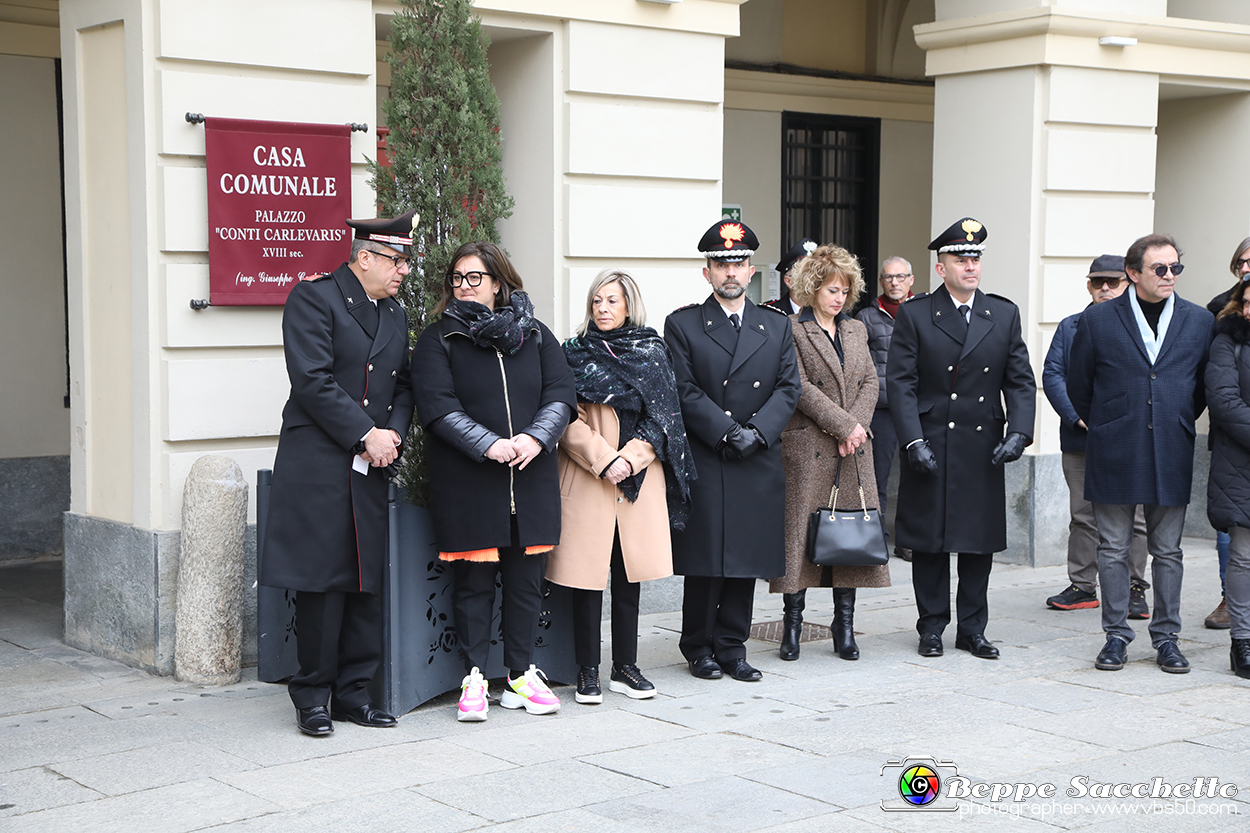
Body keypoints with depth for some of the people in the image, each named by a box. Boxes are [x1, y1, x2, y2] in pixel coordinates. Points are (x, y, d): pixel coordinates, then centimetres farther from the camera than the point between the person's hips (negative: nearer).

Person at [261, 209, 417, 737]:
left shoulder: (395, 315, 17)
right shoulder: (313, 298, -6)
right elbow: (313, 381, -14)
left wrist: (394, 434, -1)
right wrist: (366, 434, -14)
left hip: (372, 467, 7)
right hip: (318, 465, -7)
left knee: (367, 583, 6)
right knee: (321, 581, -4)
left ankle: (353, 693, 15)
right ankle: (313, 697, 7)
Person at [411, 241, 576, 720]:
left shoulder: (534, 335, 13)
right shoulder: (438, 340, 4)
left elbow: (561, 394, 5)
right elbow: (437, 406, -8)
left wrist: (536, 438, -14)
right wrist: (490, 446, -18)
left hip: (532, 480, 3)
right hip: (466, 482, -3)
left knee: (526, 579, 7)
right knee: (473, 581, 1)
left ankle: (521, 675, 17)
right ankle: (475, 677, 10)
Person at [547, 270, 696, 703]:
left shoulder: (653, 354, 10)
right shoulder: (575, 353, 4)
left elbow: (662, 419, 5)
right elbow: (567, 420, -3)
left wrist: (630, 459, -8)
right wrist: (604, 459, -14)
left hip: (639, 477, 2)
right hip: (586, 478, -2)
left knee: (630, 572, 6)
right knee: (588, 572, -3)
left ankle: (625, 667, 15)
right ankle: (588, 672, 4)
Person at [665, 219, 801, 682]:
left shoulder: (777, 327, 13)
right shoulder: (682, 325, 2)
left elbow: (788, 388, 5)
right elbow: (685, 392, -6)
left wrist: (757, 431, -11)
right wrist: (727, 432, -15)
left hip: (758, 466, 3)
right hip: (703, 465, -3)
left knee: (748, 558, 6)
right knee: (704, 561, -1)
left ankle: (732, 647, 17)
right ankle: (699, 648, 12)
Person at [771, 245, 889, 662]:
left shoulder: (856, 330, 16)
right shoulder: (791, 330, -3)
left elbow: (870, 382, 10)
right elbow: (800, 388, -11)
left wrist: (856, 427, -6)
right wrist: (844, 424, -14)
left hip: (853, 447, 6)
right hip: (808, 447, -5)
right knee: (801, 529, -3)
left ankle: (844, 626, 12)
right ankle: (792, 621, 8)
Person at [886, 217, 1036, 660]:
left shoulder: (1004, 314, 9)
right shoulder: (914, 314, -1)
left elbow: (1021, 381, 7)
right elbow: (901, 383, -5)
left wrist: (1018, 433, -7)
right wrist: (914, 441, -14)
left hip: (984, 449, 3)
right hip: (931, 446, -2)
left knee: (981, 540, 7)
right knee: (929, 540, 4)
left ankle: (972, 628, 18)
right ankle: (932, 627, 17)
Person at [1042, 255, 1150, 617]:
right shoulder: (1070, 327, 12)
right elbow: (1052, 375, 4)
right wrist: (1078, 416, -10)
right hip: (1080, 439, 3)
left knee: (1132, 518, 0)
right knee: (1082, 515, 8)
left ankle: (1134, 589, 9)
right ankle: (1082, 587, 17)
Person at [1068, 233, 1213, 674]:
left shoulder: (1200, 321, 5)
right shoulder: (1098, 319, -1)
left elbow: (1205, 386, 15)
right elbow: (1078, 385, 7)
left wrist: (1177, 423, 14)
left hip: (1172, 455, 1)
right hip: (1114, 455, -1)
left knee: (1167, 551, 7)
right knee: (1113, 549, 4)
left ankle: (1166, 637, 16)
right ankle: (1115, 635, 13)